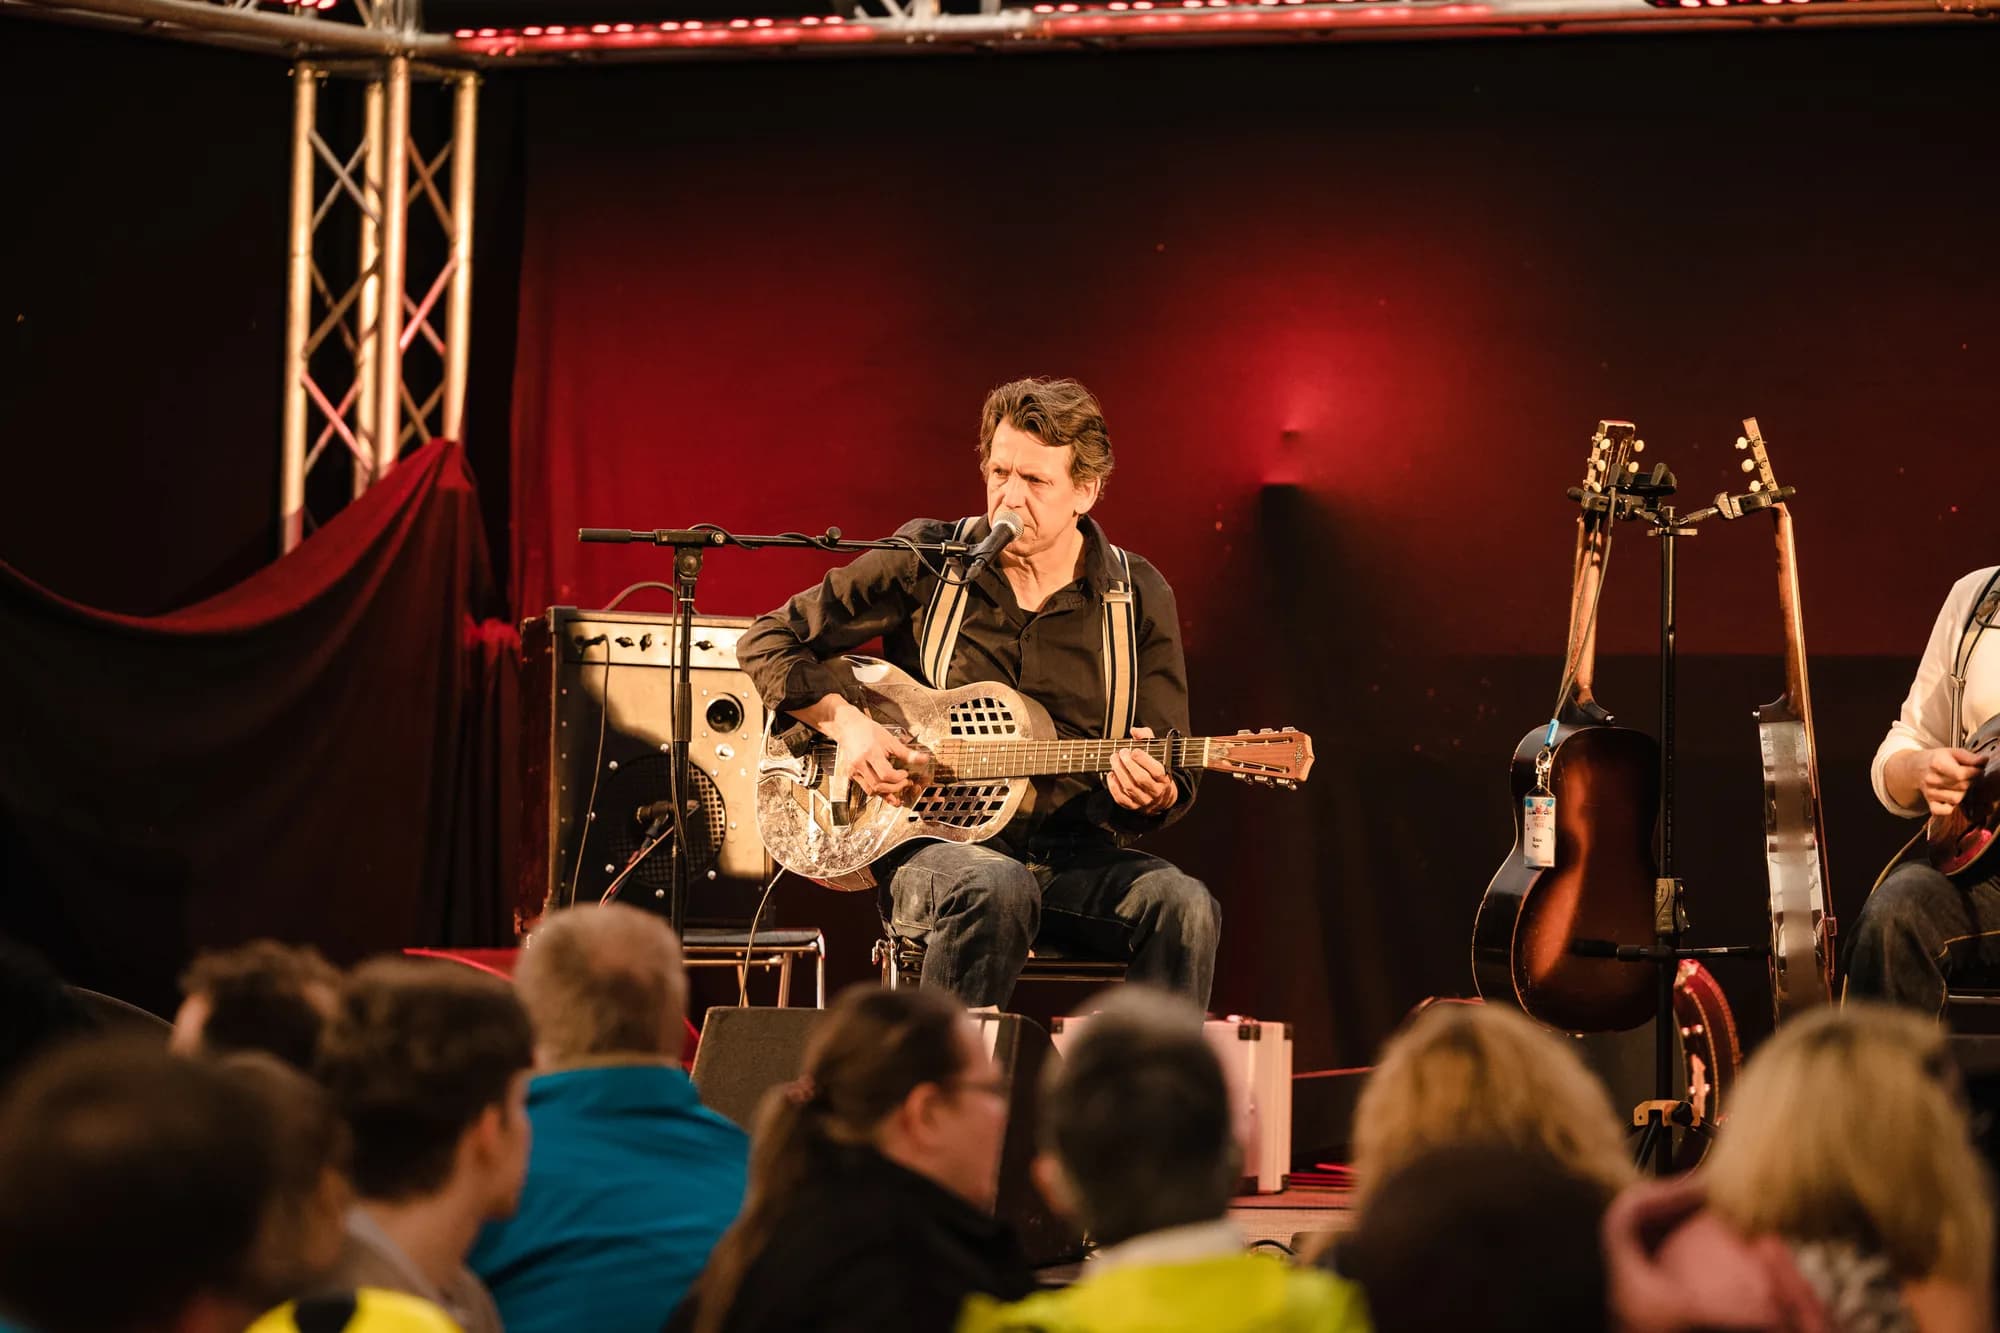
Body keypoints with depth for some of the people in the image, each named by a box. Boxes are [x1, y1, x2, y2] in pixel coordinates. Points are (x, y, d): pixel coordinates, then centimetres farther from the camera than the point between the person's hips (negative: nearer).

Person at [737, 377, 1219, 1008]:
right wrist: (845, 722, -8)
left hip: (1075, 854, 2)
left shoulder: (1138, 597, 6)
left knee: (1183, 905, -29)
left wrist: (1153, 795, -17)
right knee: (998, 889, -38)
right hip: (934, 844, -2)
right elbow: (768, 641, 9)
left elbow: (1173, 779, 8)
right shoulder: (925, 565, 2)